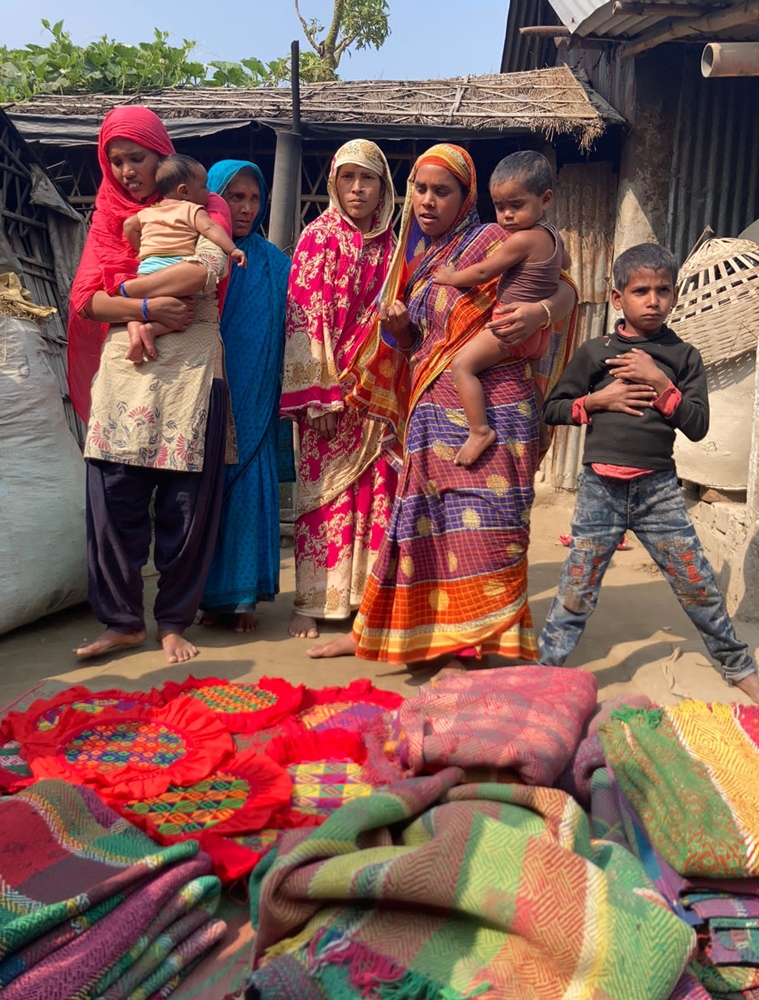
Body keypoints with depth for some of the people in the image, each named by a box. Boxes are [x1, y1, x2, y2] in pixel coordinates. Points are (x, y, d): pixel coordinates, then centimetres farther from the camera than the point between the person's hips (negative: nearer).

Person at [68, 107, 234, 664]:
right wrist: (147, 308, -11)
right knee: (114, 502, -3)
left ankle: (174, 622, 14)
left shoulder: (203, 206, 11)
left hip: (191, 370, -2)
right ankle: (123, 621, 12)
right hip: (123, 369, 3)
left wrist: (126, 289, -4)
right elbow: (85, 300, 6)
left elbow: (209, 269, -11)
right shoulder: (109, 214, 18)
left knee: (187, 503, -1)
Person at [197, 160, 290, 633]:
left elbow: (287, 334, 7)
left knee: (249, 484, 0)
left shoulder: (273, 263, 10)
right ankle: (209, 594, 14)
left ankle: (243, 594, 11)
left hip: (252, 400, 1)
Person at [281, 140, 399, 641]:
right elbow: (304, 314, -6)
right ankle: (313, 602, 7)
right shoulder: (319, 237, 1)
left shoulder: (389, 244, 13)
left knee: (376, 490, 4)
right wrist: (316, 393, -15)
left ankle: (368, 593, 15)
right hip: (329, 388, -4)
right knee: (324, 491, -2)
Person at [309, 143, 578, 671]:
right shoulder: (416, 256, 17)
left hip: (490, 405, -6)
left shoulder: (492, 242, -2)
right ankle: (377, 629, 18)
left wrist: (539, 311, -26)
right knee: (423, 521, 9)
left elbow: (566, 289, -4)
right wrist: (397, 325, -1)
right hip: (432, 409, 6)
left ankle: (462, 645, 6)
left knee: (479, 525, -4)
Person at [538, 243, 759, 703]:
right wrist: (597, 400, -9)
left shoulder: (684, 357, 5)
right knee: (577, 587, 3)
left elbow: (698, 425, -3)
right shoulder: (595, 352, 3)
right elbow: (552, 409, 6)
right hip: (600, 487, 0)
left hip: (659, 489, 1)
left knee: (698, 585, 9)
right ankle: (545, 669, 17)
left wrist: (659, 382, -12)